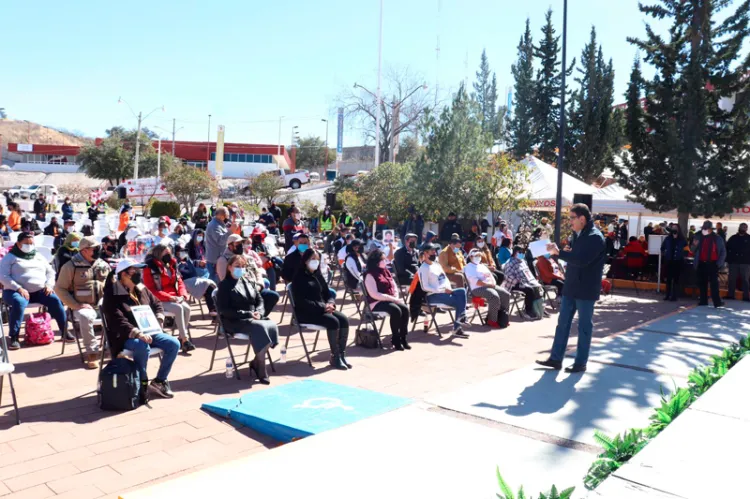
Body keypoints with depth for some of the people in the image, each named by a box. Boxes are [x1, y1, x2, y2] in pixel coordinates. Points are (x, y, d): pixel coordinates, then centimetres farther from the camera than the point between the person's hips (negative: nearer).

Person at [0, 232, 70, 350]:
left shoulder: (39, 256, 21)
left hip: (40, 291, 4)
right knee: (19, 302, -38)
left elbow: (51, 272, 19)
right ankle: (13, 338, -32)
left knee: (55, 300, -24)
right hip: (16, 291, -3)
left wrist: (49, 285, -2)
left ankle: (64, 332, -18)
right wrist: (19, 288, -19)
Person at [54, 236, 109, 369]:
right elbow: (60, 289, -4)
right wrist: (77, 305, -14)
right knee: (86, 317, -37)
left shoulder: (102, 265, 12)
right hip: (83, 307, -5)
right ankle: (92, 352, -24)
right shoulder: (71, 266, -4)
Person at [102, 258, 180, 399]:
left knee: (173, 344, -12)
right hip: (124, 337, -7)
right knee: (143, 347, -38)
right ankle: (142, 383, -15)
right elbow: (118, 322, -23)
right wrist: (138, 334, -34)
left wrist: (158, 321, 1)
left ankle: (160, 381, 1)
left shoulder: (142, 289, 10)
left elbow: (157, 304, 21)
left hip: (148, 332, 7)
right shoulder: (112, 296, -13)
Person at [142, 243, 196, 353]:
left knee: (187, 308, -23)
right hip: (158, 301, -6)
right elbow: (151, 290, -13)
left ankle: (182, 338, -15)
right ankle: (185, 340, -26)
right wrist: (170, 298, -20)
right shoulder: (149, 268, -9)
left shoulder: (172, 264, 12)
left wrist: (182, 295, -7)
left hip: (175, 298, 6)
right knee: (179, 308, -30)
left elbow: (179, 281, 13)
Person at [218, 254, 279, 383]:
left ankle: (256, 362, -11)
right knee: (259, 327, -33)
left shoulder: (249, 281, 16)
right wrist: (247, 314, -18)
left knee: (272, 326, -24)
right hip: (234, 322, -6)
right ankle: (260, 368, -25)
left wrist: (258, 312, -7)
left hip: (253, 319, 6)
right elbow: (225, 310, -10)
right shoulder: (225, 285, -1)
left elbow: (260, 300, 16)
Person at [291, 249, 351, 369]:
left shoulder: (318, 275, 16)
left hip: (322, 309, 7)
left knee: (344, 320, -17)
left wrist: (330, 303, -7)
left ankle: (342, 354, -13)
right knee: (333, 322, -28)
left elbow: (327, 293, 18)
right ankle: (335, 357, -18)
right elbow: (301, 301, -17)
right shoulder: (299, 277, -7)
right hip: (306, 312, -7)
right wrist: (322, 307, -22)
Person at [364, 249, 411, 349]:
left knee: (405, 309, -17)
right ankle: (395, 339, -17)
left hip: (390, 300, 8)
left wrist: (396, 298, -5)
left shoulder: (386, 271, 12)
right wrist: (393, 299, -20)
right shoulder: (370, 275, -13)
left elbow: (394, 286, 17)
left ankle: (403, 338, -10)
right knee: (396, 311, -30)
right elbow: (374, 295, -21)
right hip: (376, 303, -8)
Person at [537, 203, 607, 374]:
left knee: (584, 326, 4)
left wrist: (559, 252, -25)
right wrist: (560, 251, 0)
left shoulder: (595, 237, -16)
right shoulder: (577, 234, 11)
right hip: (571, 287, 8)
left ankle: (580, 363, 14)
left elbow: (581, 260, -28)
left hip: (586, 290, -8)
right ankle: (556, 359, 18)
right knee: (562, 323, 10)